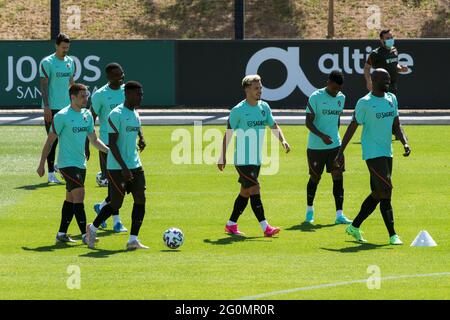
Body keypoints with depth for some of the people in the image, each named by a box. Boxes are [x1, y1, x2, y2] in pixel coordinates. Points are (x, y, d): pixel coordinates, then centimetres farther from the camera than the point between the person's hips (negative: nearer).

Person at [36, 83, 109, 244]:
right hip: (67, 163, -8)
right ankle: (85, 234, -15)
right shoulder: (62, 116, -12)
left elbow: (93, 139, 17)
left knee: (71, 198, 10)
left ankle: (61, 234, 18)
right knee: (79, 195, -15)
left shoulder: (87, 115, 9)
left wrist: (109, 151, 4)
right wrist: (42, 164, -7)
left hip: (81, 164, 8)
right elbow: (50, 141, -7)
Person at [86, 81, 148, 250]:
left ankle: (133, 239, -5)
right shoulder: (116, 114, -14)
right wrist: (123, 167, -22)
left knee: (140, 199, -6)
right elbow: (112, 143, -18)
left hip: (135, 165, 8)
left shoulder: (135, 115, 12)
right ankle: (93, 228, 21)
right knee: (116, 203, -2)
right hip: (117, 167, -8)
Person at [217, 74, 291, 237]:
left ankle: (231, 225, 25)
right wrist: (223, 156, -4)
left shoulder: (264, 107, 6)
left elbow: (274, 126, 14)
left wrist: (283, 140, -5)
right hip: (242, 159, -7)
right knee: (255, 190, -13)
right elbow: (228, 133, -5)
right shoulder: (238, 110, -11)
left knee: (245, 192, 13)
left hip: (256, 159, 7)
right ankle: (265, 228, -17)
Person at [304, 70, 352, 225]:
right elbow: (308, 122, -14)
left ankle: (339, 215, -8)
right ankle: (309, 210, 29)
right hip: (316, 146, -4)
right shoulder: (316, 97, -11)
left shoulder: (341, 98, 6)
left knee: (338, 177, -6)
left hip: (335, 144, 4)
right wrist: (322, 136, -27)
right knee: (315, 178, 7)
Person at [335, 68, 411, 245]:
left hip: (387, 153, 8)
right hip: (372, 153, -8)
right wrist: (340, 152, -6)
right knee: (385, 191, -14)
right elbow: (352, 128, -6)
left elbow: (396, 126, 15)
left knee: (377, 194, 12)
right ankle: (392, 235, -12)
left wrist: (405, 143, -2)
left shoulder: (392, 99, 11)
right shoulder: (365, 103, -10)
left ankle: (354, 227, 26)